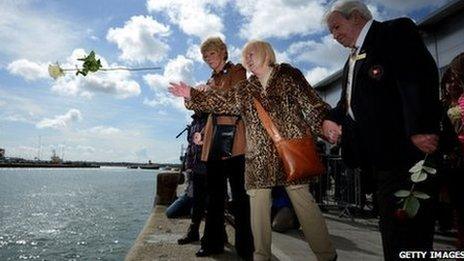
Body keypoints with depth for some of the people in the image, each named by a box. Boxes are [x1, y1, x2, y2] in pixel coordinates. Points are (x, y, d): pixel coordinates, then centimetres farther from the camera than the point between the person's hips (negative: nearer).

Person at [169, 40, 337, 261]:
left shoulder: (289, 75, 7)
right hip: (259, 155, 5)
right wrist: (191, 95, 6)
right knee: (257, 200, 4)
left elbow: (312, 104, 0)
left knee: (301, 198, -4)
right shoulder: (245, 90, 18)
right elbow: (221, 101, 13)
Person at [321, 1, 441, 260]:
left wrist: (419, 129, -26)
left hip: (405, 147, -8)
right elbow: (348, 101, 22)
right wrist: (331, 119, 2)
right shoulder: (354, 58, 24)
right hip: (379, 152, 8)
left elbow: (420, 77, -16)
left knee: (408, 225, -3)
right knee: (391, 222, 14)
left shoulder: (397, 30, -1)